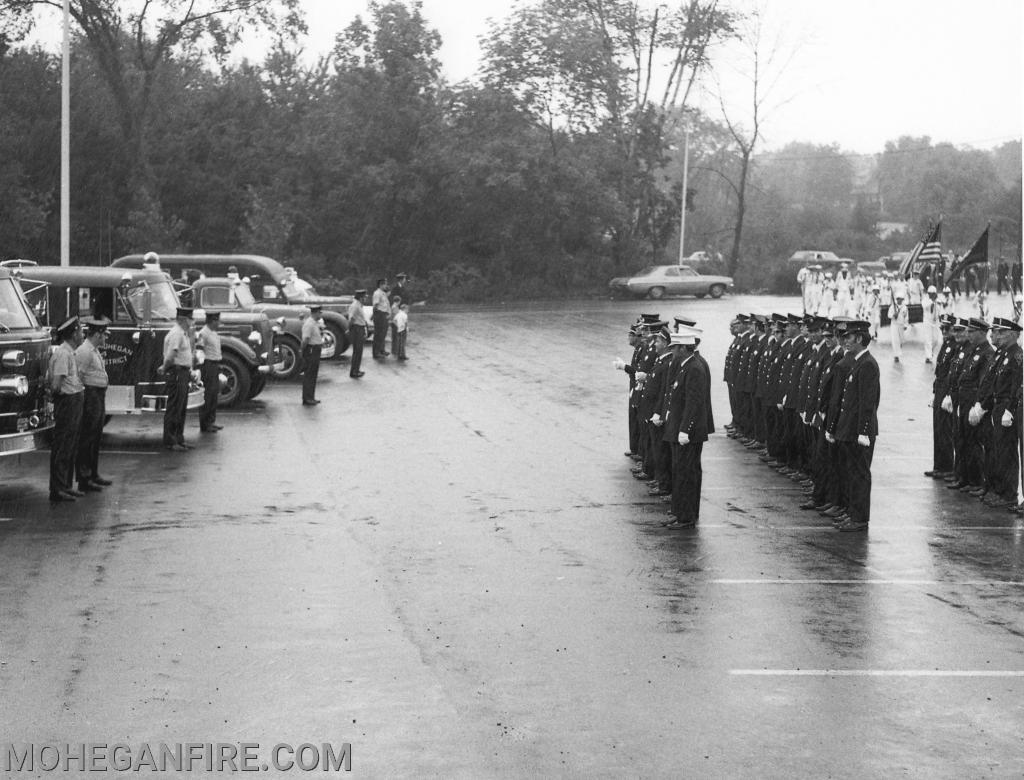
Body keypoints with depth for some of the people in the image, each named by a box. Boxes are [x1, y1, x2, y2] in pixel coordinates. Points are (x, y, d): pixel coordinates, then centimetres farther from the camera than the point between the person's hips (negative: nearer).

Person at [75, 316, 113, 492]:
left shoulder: (95, 350, 16)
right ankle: (84, 480, -5)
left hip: (99, 397, 10)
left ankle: (93, 475, 26)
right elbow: (77, 377, -19)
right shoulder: (84, 351, -16)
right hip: (91, 396, -10)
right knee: (86, 440, -7)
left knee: (95, 438, 17)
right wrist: (84, 401, -19)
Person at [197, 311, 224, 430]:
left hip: (215, 365, 10)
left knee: (215, 394, 14)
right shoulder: (203, 333, -14)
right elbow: (198, 349, -19)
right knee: (207, 395, -6)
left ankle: (211, 421, 23)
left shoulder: (214, 333, 15)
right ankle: (204, 425, -2)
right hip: (208, 364, -10)